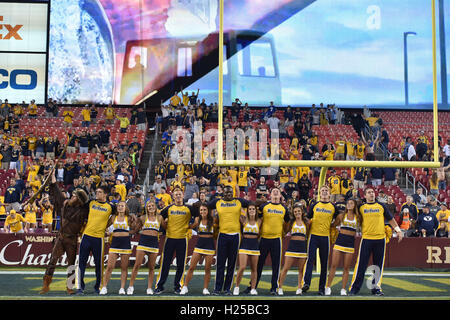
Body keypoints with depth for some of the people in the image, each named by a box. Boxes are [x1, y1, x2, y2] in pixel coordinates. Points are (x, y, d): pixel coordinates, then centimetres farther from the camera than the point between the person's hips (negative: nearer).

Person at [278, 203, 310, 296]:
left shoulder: (306, 222, 8)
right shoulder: (291, 222, 7)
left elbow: (308, 234, 11)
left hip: (302, 246, 1)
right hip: (292, 245, -1)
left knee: (301, 269, 5)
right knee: (285, 268, -3)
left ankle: (299, 288, 12)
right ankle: (280, 287, 4)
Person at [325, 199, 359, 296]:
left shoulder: (357, 218, 7)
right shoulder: (341, 215, 8)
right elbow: (333, 225, 14)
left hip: (350, 242, 0)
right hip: (340, 240, 0)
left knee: (346, 267, 2)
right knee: (334, 265, -3)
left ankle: (343, 289, 9)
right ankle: (328, 287, 3)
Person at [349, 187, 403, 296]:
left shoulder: (381, 206, 10)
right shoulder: (361, 207, 6)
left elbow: (390, 219, 14)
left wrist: (398, 230, 6)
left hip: (380, 239, 2)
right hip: (366, 239, -2)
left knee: (378, 265, 5)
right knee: (361, 265, -4)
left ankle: (376, 287, 14)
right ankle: (354, 288, 1)